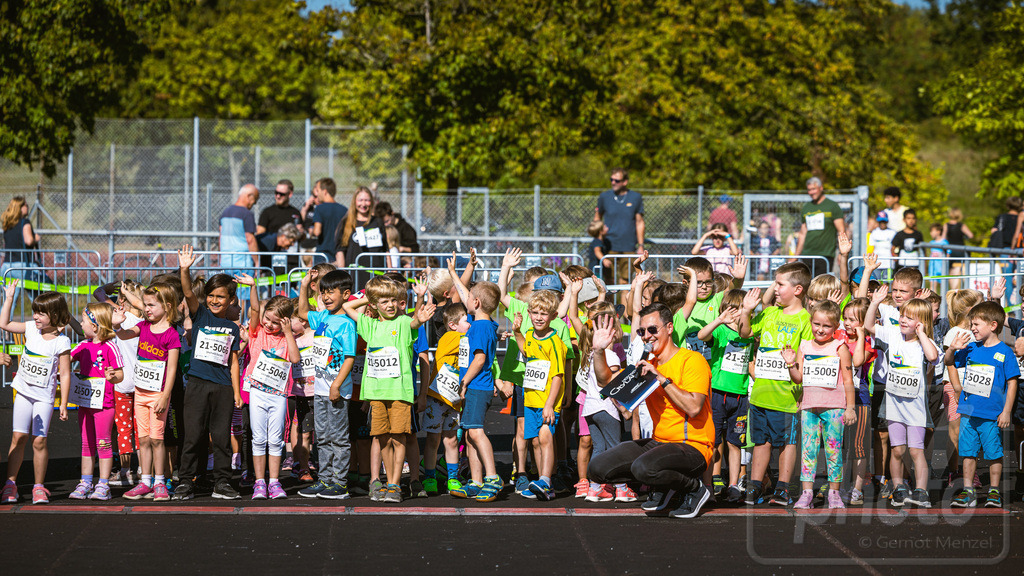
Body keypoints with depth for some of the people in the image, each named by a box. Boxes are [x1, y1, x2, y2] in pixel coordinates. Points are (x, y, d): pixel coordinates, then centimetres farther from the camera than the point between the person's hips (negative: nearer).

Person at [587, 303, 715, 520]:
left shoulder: (692, 360, -10)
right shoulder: (647, 365, 15)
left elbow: (693, 408, -22)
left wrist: (661, 378, -20)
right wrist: (599, 351, 2)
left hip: (692, 446, -8)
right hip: (659, 442, 8)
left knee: (643, 468, -36)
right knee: (597, 468, -7)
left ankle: (694, 487, -6)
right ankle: (661, 485, 11)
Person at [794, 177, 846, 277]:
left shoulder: (832, 206, 2)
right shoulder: (805, 208, 16)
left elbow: (841, 231, -2)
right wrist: (796, 256, 17)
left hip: (825, 255, -4)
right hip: (807, 256, 4)